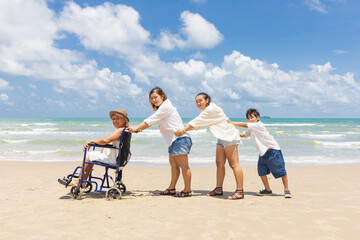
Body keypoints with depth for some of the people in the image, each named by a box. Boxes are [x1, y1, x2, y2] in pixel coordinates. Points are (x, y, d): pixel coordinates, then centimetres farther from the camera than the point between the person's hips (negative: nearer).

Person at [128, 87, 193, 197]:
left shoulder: (166, 106, -10)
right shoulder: (161, 108, 21)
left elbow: (151, 120, -11)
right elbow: (151, 122, 27)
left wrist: (136, 128, -7)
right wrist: (140, 128, 14)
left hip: (180, 139, -11)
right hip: (174, 140, 11)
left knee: (183, 165, -7)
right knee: (173, 164, 12)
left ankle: (187, 190, -2)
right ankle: (171, 188, 19)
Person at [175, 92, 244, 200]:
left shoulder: (211, 109, -14)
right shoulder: (207, 111, 17)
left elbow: (197, 122, -12)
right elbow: (197, 124, 17)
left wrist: (184, 130, -5)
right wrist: (183, 130, 8)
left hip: (229, 137, -10)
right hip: (222, 138, 10)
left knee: (234, 164, -10)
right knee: (219, 163, 8)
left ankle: (240, 191, -9)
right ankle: (219, 189, 14)